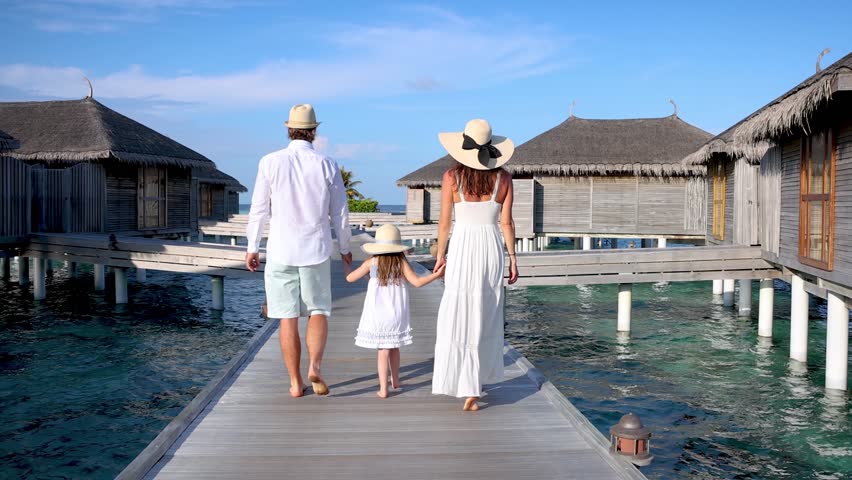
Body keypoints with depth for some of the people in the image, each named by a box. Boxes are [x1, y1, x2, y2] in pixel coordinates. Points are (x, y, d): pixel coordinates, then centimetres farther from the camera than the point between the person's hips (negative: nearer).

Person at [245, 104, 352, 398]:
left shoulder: (270, 163, -5)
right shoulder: (327, 166, -3)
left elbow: (259, 210, -4)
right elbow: (340, 213, 2)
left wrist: (252, 248, 6)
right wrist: (344, 248, 15)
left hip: (281, 252, 0)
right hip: (316, 251, 0)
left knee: (288, 318, 8)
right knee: (318, 312, 13)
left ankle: (296, 382, 12)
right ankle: (315, 366, -8)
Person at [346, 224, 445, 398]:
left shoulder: (371, 263, -5)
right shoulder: (402, 263, -5)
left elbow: (349, 278, 1)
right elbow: (417, 282, -13)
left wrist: (365, 272, 19)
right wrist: (436, 275, -4)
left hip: (377, 316, -1)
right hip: (396, 315, 1)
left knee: (383, 351, 1)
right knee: (394, 348, 19)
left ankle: (383, 388, -3)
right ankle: (395, 380, 35)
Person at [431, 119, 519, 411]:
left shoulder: (452, 176, -6)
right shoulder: (502, 177, -2)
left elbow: (445, 222, -3)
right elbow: (506, 222, -1)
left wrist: (440, 255, 9)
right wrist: (513, 257, 7)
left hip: (462, 249, -2)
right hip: (492, 249, 2)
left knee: (458, 320, 5)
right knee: (486, 318, 16)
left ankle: (469, 388, 2)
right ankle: (477, 381, 25)